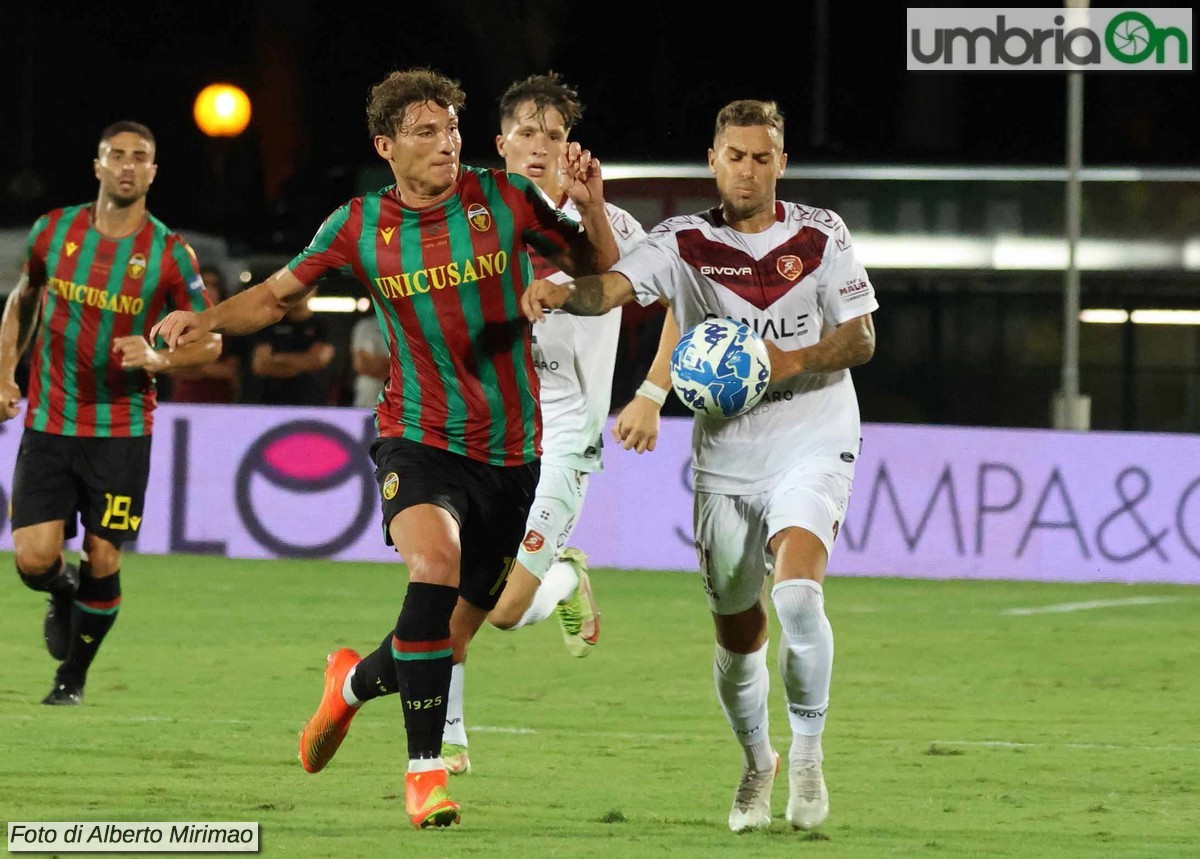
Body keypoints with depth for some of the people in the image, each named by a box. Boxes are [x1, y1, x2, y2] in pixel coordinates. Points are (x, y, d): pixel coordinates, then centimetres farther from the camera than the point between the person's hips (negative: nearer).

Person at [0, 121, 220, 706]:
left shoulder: (171, 254, -5)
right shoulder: (53, 231, 0)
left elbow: (209, 341, 1)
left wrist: (159, 357, -19)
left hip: (122, 430, -1)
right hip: (48, 423, 1)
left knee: (103, 563, -3)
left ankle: (73, 677, 20)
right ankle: (63, 594, 28)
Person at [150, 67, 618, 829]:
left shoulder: (503, 198, -2)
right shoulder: (360, 227, -1)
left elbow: (596, 272, 7)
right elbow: (281, 293, 11)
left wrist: (591, 209, -13)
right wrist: (207, 320, -6)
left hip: (511, 451, 2)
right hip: (420, 438, -2)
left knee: (449, 635, 8)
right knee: (435, 564, -30)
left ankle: (357, 679, 43)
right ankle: (425, 769, -22)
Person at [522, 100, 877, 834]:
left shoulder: (820, 235, -2)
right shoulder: (684, 243, -3)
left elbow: (861, 338, 0)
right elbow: (616, 286, -19)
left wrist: (792, 362, -19)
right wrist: (566, 293, -42)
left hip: (812, 447, -2)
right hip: (725, 458, 2)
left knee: (797, 593, -25)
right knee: (738, 635, 8)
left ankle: (808, 754, -7)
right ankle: (756, 763, 34)